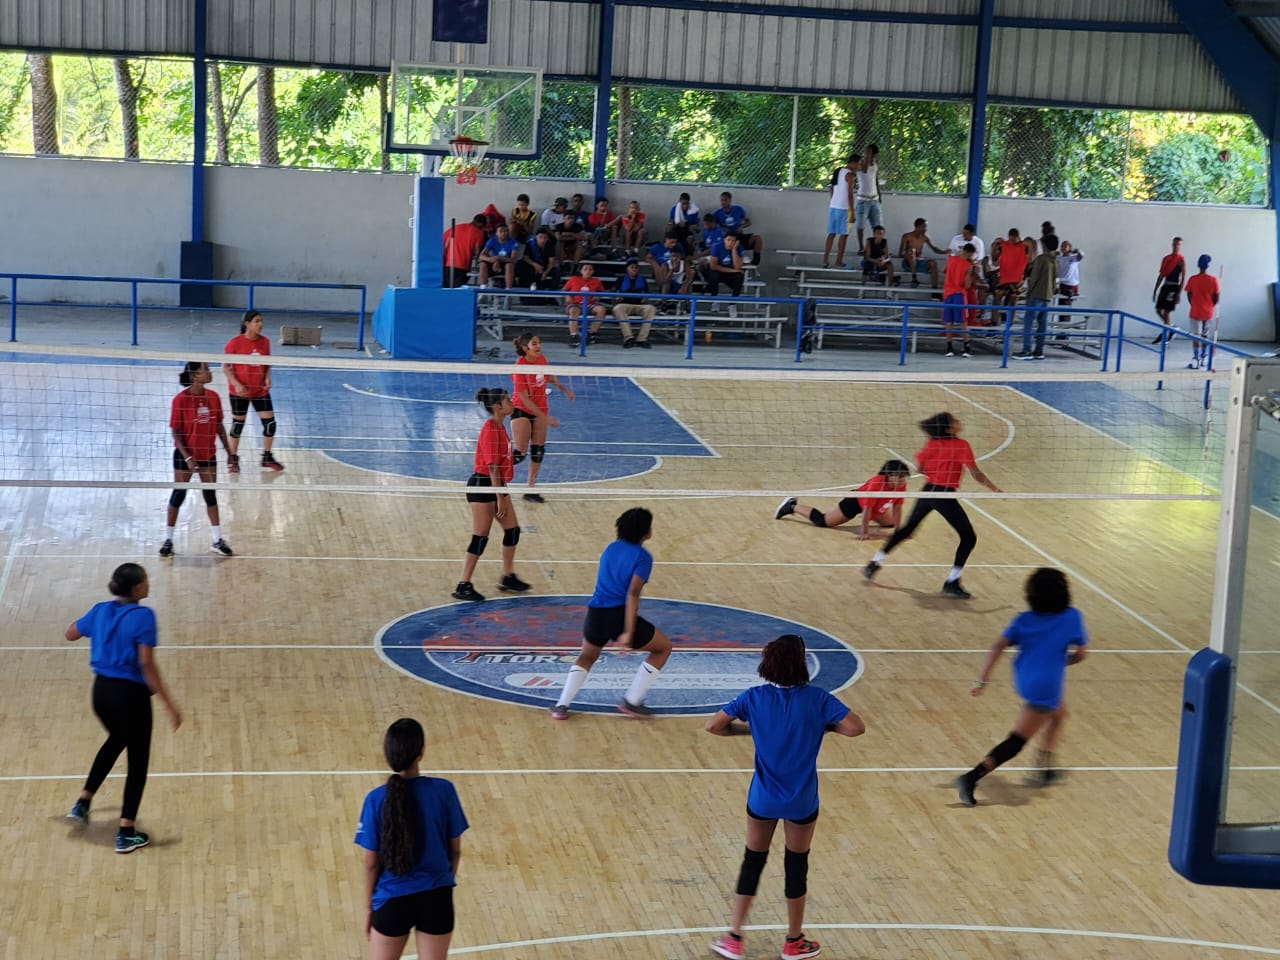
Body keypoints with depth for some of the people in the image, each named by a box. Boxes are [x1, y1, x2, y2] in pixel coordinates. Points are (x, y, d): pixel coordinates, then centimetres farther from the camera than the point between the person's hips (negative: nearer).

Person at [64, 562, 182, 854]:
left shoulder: (100, 611, 2)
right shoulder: (142, 616, -17)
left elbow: (70, 634, 20)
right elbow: (146, 664, -22)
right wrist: (168, 703, -19)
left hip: (101, 691, 7)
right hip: (130, 694, -7)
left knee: (116, 741, 34)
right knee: (137, 760, 10)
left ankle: (83, 802, 35)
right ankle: (126, 833, 12)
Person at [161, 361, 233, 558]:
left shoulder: (213, 397, -2)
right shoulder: (180, 400, -16)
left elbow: (219, 426, 7)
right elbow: (175, 432, -14)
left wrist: (229, 452, 5)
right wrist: (187, 457, -21)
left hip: (208, 454, 4)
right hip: (185, 455, -4)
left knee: (211, 495, 8)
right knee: (178, 495, 4)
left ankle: (218, 540, 15)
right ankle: (168, 539, 15)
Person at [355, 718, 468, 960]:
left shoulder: (377, 799, -14)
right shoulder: (443, 790, -12)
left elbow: (371, 864, -7)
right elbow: (455, 850, -1)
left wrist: (368, 907, 7)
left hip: (394, 900, -1)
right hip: (436, 897, 1)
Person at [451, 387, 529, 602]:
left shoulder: (500, 427, 10)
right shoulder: (490, 429, -20)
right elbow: (492, 466, -22)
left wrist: (502, 494, 23)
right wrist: (500, 498, -21)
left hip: (497, 485, 10)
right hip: (482, 485, -10)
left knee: (513, 530, 13)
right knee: (480, 538, -4)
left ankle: (508, 578, 25)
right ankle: (463, 586, 3)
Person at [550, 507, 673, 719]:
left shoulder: (611, 548, 14)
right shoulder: (643, 557, -5)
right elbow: (632, 594, -15)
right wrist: (628, 633, -19)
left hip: (595, 614, 6)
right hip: (619, 617, -6)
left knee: (587, 658, 33)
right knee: (663, 647, 17)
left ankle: (562, 705, 17)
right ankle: (631, 700, 15)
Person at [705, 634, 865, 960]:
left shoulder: (753, 698, -10)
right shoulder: (817, 698, -14)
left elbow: (713, 726, -6)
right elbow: (856, 727, -16)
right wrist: (824, 725, 0)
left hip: (763, 799, 1)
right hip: (801, 802, -1)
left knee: (753, 863, 17)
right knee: (796, 867, 15)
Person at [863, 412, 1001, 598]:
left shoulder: (931, 443, 4)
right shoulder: (961, 445, -12)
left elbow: (920, 467, 10)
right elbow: (976, 474, -15)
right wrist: (996, 490, -7)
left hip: (927, 491, 6)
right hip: (944, 495, -6)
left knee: (907, 529, 24)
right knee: (969, 538, 3)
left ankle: (875, 563, 29)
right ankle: (952, 582, -2)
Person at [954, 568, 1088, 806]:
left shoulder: (1024, 619, 5)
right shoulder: (1071, 617, -4)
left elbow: (998, 647, -4)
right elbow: (1079, 654, 0)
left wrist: (982, 680, -4)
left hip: (1024, 680, 6)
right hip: (1044, 687, -6)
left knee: (1059, 713, 32)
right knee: (1017, 741, -3)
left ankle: (1044, 769, 38)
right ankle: (971, 778, -15)